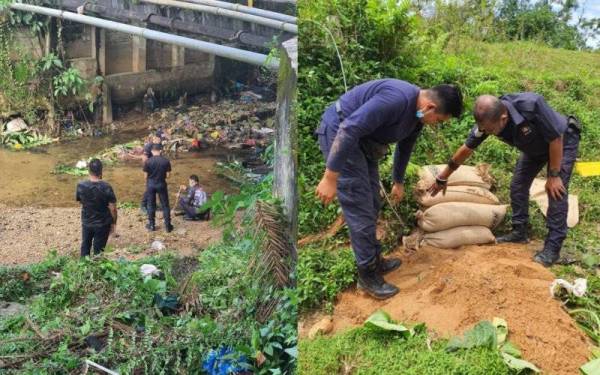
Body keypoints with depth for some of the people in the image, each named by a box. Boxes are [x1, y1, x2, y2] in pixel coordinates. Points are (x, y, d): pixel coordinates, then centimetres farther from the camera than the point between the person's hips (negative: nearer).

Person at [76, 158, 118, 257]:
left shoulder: (81, 185, -13)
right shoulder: (106, 187, -21)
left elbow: (80, 201, 6)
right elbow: (113, 208, -17)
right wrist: (113, 223, -3)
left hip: (86, 223, 3)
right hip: (102, 224, -3)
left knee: (85, 247, 23)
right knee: (98, 250, 12)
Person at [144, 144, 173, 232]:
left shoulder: (148, 161, -9)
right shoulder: (166, 161, -8)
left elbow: (146, 175, -5)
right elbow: (167, 175, -5)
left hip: (151, 184, 0)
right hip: (161, 184, 0)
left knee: (151, 205, 13)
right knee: (165, 205, 9)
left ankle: (151, 225, 19)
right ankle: (167, 226, 12)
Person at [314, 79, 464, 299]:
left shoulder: (417, 114, 3)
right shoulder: (397, 99, -29)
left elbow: (404, 147, 23)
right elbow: (348, 130, -33)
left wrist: (399, 182, 36)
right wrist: (330, 178, -31)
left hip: (363, 141, 10)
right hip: (340, 135, -10)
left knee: (372, 206, 14)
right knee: (360, 209, -6)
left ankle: (374, 260, 30)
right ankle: (368, 275, 6)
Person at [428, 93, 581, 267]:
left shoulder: (531, 106, -44)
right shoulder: (487, 120, -25)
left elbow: (556, 139, -30)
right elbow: (466, 150, -10)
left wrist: (554, 176, -22)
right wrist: (442, 178, -1)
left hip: (563, 141, -6)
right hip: (534, 146, 6)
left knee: (556, 192, -12)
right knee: (518, 186, 4)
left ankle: (553, 247, -5)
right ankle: (519, 232, 19)